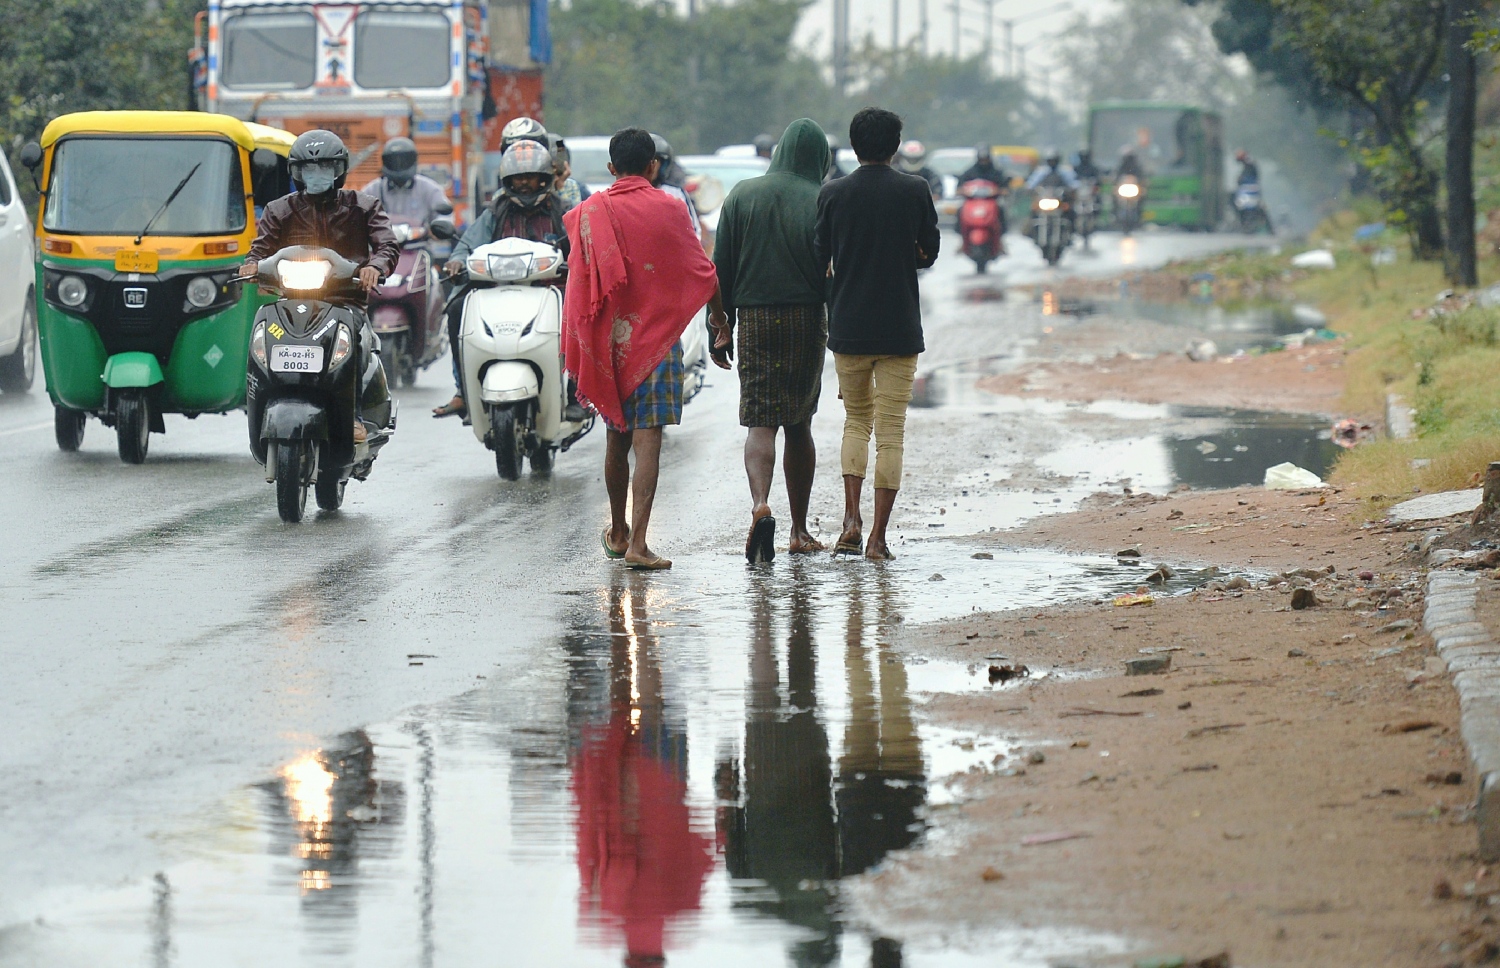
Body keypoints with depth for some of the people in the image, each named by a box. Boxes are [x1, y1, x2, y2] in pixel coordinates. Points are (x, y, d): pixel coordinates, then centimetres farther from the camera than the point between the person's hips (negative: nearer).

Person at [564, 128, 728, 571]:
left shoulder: (592, 211, 0)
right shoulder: (667, 210, -6)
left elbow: (580, 282, 0)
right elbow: (701, 271, 2)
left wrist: (575, 352, 5)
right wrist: (718, 313, 21)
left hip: (607, 336, 3)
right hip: (656, 335, -3)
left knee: (616, 439, 18)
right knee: (647, 442, -7)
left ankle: (618, 533, 32)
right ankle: (638, 543, -16)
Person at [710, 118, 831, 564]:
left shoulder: (741, 196, 3)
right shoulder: (820, 203, -5)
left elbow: (722, 269, 4)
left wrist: (721, 329, 9)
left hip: (754, 320, 0)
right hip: (807, 321, 0)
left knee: (760, 422, -4)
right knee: (799, 426, 12)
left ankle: (760, 504, -30)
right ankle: (800, 531, 17)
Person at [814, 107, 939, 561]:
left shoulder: (833, 194, -2)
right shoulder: (914, 192, -4)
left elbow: (819, 259, 3)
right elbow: (929, 253, 5)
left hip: (848, 328, 1)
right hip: (900, 330, -1)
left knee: (856, 421, 17)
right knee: (891, 431, 3)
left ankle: (852, 518, -2)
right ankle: (878, 536, 0)